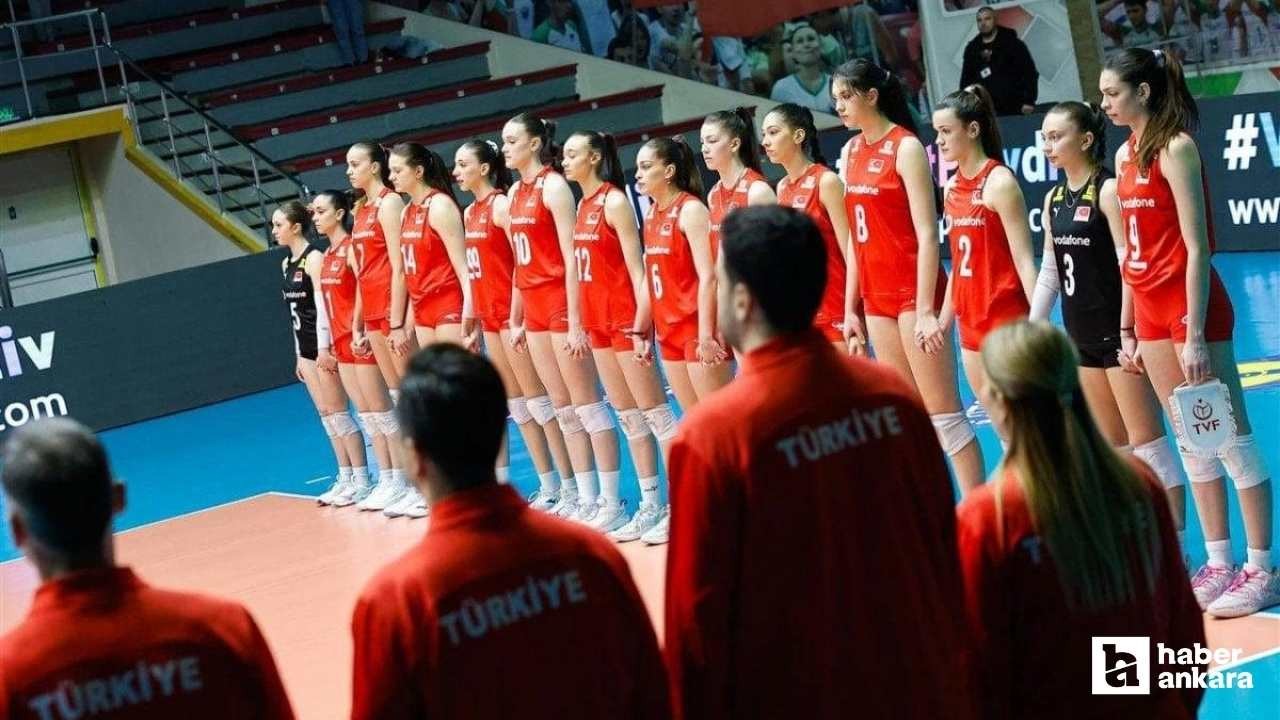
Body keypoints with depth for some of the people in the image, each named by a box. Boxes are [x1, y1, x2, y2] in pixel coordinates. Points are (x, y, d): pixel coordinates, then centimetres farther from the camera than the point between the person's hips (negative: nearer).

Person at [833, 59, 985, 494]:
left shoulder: (906, 148, -11)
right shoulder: (853, 151, 11)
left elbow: (927, 235, -15)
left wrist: (925, 310, -20)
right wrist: (850, 308, 14)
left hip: (914, 293, -7)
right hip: (877, 297, 7)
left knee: (941, 410, -7)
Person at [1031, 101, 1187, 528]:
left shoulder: (1108, 191, -13)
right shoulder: (1054, 200, 9)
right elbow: (1050, 272, 15)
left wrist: (1129, 333, -20)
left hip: (1118, 335, -8)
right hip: (1081, 337, 8)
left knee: (1147, 446, -6)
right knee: (1113, 450, 12)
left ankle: (1174, 540, -2)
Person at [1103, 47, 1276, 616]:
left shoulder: (1176, 148, -14)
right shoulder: (1126, 155, 10)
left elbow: (1196, 248, -17)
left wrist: (1195, 334, -20)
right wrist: (1129, 329, 14)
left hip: (1192, 307, -8)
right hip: (1152, 312, 8)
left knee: (1230, 439, -2)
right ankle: (1219, 563, 19)